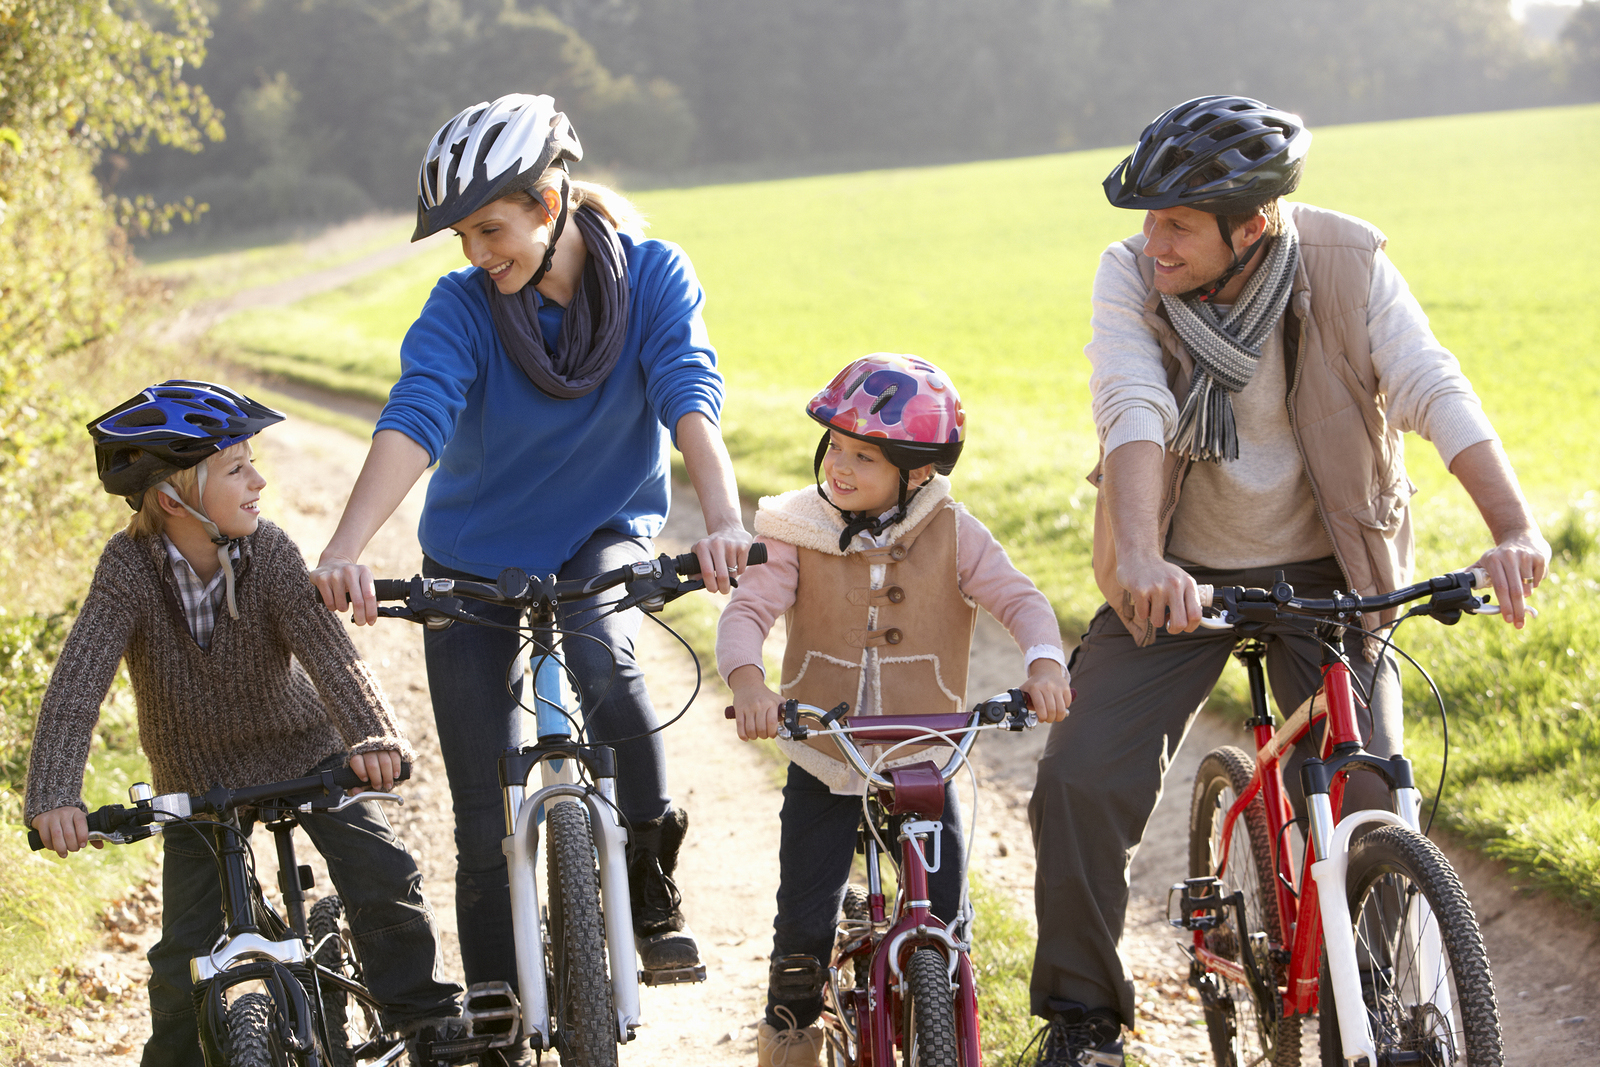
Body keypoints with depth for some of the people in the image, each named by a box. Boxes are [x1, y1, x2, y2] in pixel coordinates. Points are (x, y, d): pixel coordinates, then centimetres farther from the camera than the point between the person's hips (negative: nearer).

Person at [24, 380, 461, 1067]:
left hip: (303, 752, 0)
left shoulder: (269, 554, -21)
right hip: (196, 779, 0)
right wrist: (53, 796, -46)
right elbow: (77, 685, -32)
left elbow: (328, 650, -33)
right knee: (184, 958, -3)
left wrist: (371, 735, -51)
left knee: (382, 876, -16)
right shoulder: (129, 570, -23)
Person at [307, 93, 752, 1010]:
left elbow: (690, 399, -29)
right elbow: (413, 423, -32)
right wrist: (345, 551, -48)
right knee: (489, 825, 0)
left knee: (600, 658, -35)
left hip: (605, 536, -1)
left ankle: (653, 886, -16)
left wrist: (723, 521, -48)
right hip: (475, 563, 1)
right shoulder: (462, 307, -17)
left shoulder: (653, 276, -15)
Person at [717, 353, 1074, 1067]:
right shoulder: (797, 531, -6)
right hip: (823, 764, 0)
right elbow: (747, 610, -15)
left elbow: (1019, 599, -10)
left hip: (923, 760, 0)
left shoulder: (950, 534, -5)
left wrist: (1044, 663, -31)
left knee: (944, 921, -1)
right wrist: (746, 679, -35)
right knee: (805, 925, -3)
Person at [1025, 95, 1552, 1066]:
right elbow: (1135, 413, -28)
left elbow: (1434, 388, -24)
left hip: (1324, 575, -1)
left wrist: (1516, 529, -40)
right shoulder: (1130, 275, -14)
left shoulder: (1347, 265, -15)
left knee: (1368, 813, -9)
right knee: (1082, 783, -11)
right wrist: (1140, 557, -46)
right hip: (1179, 578, 1)